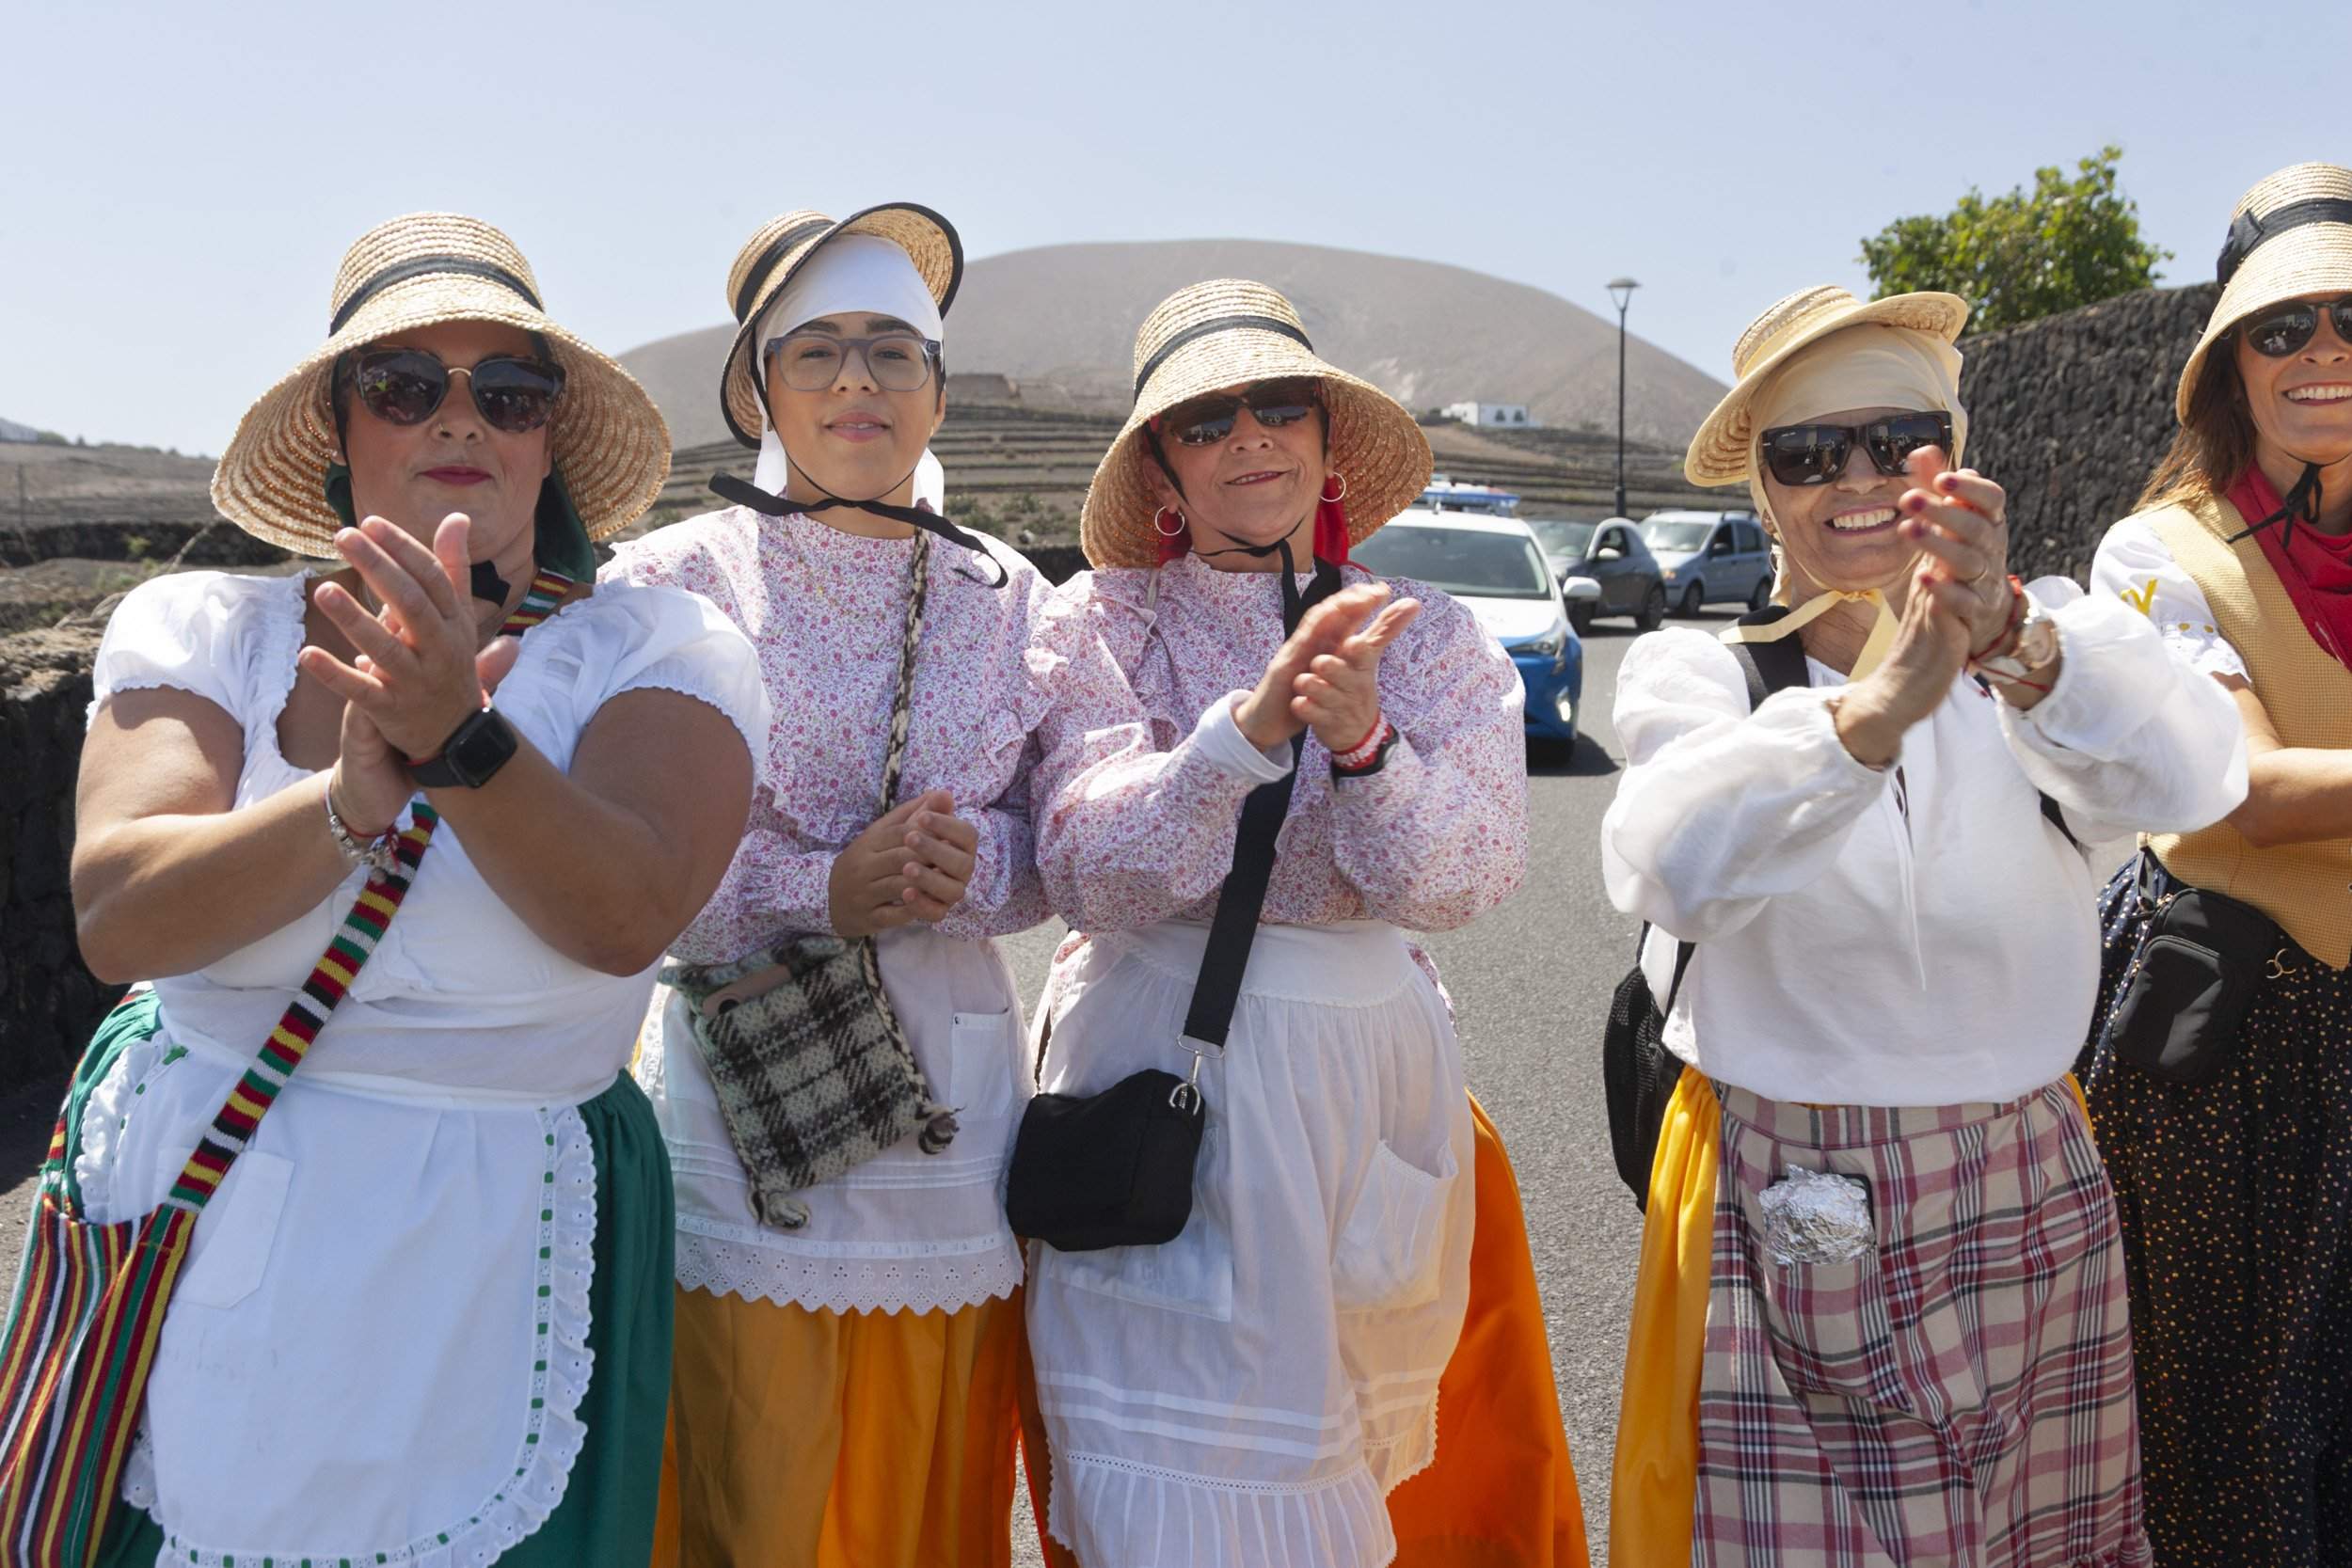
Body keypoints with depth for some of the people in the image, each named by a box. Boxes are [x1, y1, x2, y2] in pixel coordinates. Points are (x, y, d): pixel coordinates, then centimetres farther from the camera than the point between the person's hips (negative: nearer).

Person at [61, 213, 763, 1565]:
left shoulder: (661, 653, -6)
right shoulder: (204, 629, 0)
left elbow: (626, 919, -22)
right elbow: (118, 917, -14)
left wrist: (458, 742, -36)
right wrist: (357, 799, -30)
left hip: (491, 1263, -2)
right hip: (180, 1213, 2)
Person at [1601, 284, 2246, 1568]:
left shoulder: (2053, 639, 2)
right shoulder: (1696, 670, -3)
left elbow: (2192, 775, -21)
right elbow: (1669, 860, -26)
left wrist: (2020, 646, -41)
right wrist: (1875, 704, -42)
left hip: (2031, 1217, 2)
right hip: (1784, 1218, -1)